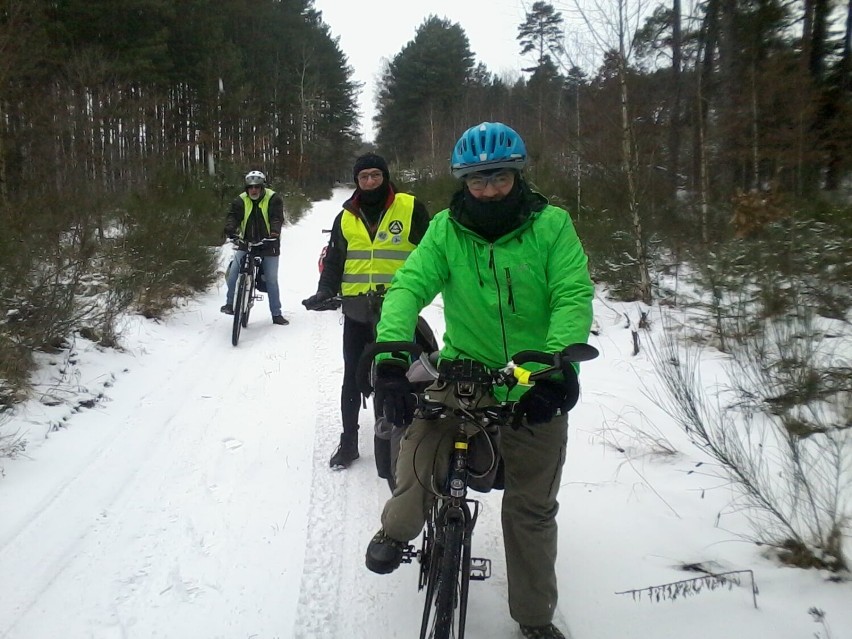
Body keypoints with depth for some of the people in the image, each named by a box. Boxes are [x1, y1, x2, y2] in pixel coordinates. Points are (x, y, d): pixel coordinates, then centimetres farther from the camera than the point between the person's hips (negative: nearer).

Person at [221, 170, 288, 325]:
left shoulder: (273, 198, -5)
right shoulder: (241, 200, 1)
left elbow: (277, 218, -16)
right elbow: (233, 216, -9)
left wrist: (275, 232, -36)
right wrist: (229, 229, -31)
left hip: (268, 245, -2)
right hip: (246, 243, 2)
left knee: (271, 279, 2)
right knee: (232, 273, -14)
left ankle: (276, 314, 12)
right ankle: (230, 303, 3)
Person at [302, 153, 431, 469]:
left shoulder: (410, 208, -2)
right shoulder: (345, 218, 9)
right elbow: (333, 260, 12)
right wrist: (325, 291, -5)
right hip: (357, 312, 3)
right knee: (353, 378, 10)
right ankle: (348, 440, 22)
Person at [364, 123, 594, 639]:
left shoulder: (552, 225, -7)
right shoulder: (446, 229, -4)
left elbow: (574, 297, -16)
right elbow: (409, 285, -15)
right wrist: (391, 354, -33)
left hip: (534, 389, 0)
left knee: (533, 509, 11)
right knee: (421, 441, -27)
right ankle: (398, 531, 7)